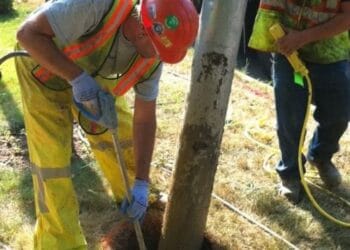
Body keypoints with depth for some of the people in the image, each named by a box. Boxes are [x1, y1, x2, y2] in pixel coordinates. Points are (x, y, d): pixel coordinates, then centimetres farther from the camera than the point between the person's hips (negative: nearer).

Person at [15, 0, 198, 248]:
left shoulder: (151, 59, -20)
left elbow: (145, 119, -12)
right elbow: (29, 33, -36)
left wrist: (141, 184, -15)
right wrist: (78, 77, -42)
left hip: (92, 73, 5)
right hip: (43, 67, -5)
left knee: (119, 131, 8)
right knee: (51, 155, -8)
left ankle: (130, 195, 37)